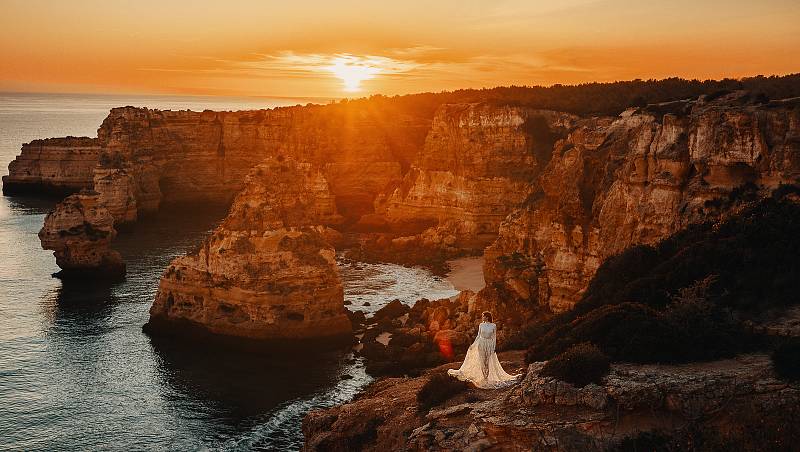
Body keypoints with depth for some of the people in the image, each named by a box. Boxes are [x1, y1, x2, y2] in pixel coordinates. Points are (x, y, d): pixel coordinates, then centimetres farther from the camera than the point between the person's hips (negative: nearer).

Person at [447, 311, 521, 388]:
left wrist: (494, 347, -7)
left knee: (487, 362, 1)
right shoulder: (481, 325, 3)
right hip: (481, 344, 3)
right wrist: (473, 344, 7)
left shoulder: (493, 326, -5)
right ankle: (484, 377, 13)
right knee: (482, 361, 3)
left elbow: (494, 337, -2)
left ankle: (487, 377, 10)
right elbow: (478, 336, 10)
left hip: (489, 345, -2)